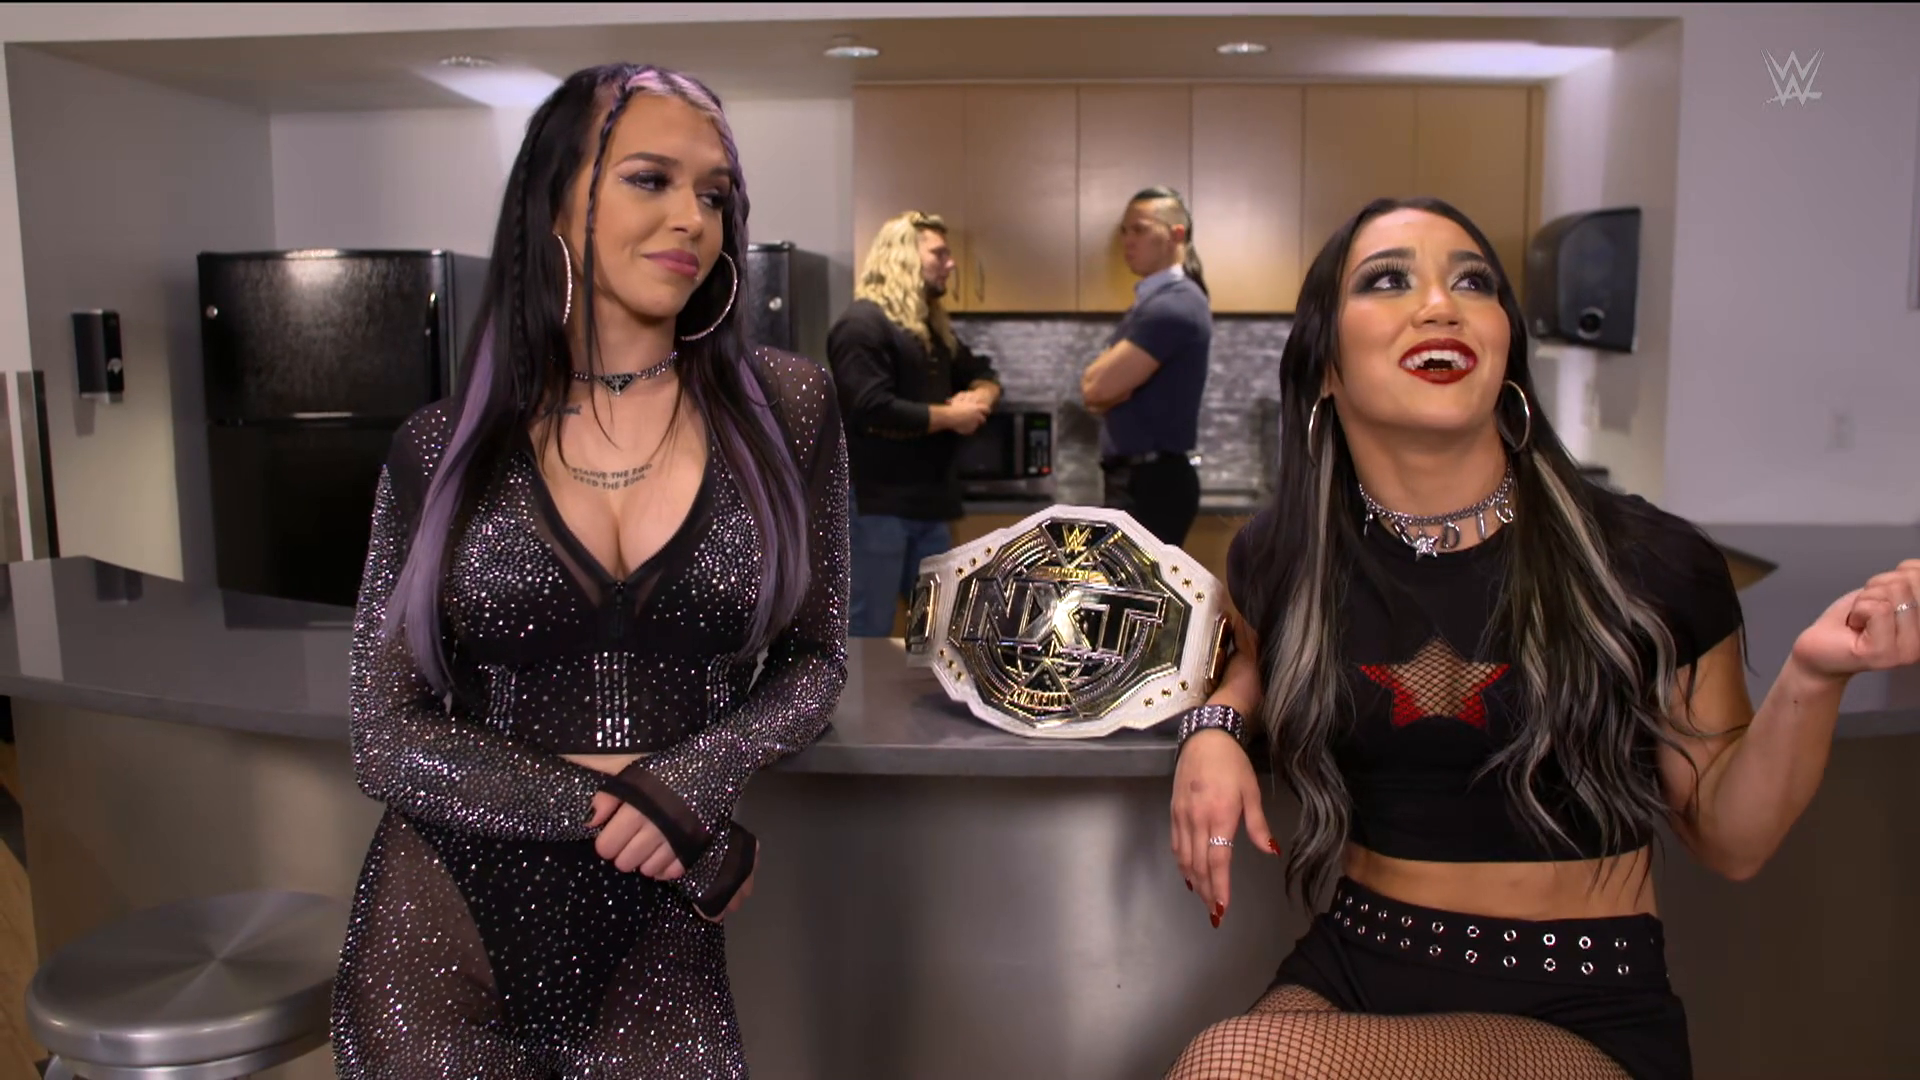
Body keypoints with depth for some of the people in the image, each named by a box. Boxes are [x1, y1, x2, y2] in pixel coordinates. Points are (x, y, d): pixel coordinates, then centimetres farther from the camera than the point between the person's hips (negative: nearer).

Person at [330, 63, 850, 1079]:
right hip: (452, 917, 0)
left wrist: (687, 783, -14)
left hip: (657, 926, 1)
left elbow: (814, 662, 3)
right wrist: (618, 808, -13)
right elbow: (388, 737, -3)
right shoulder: (442, 447, -4)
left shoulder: (784, 407, -3)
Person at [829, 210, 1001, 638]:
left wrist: (980, 399, 0)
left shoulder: (932, 325, 17)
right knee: (869, 628, -4)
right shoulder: (863, 323, -13)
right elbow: (873, 410, -23)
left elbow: (983, 373, 25)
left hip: (929, 498, 9)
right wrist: (951, 416, -13)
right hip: (877, 503, -9)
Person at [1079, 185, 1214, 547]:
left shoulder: (1173, 305, -17)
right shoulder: (1153, 301, 16)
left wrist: (1110, 386, -1)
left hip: (1152, 481, -10)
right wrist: (1114, 386, -10)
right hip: (1140, 477, 10)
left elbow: (1097, 387, -21)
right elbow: (1094, 385, 10)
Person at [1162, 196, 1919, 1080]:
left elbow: (1731, 842, 0)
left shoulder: (1651, 567, -8)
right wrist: (1213, 728, 1)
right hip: (1353, 971, 4)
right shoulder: (1279, 558, -2)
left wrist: (1811, 679, -17)